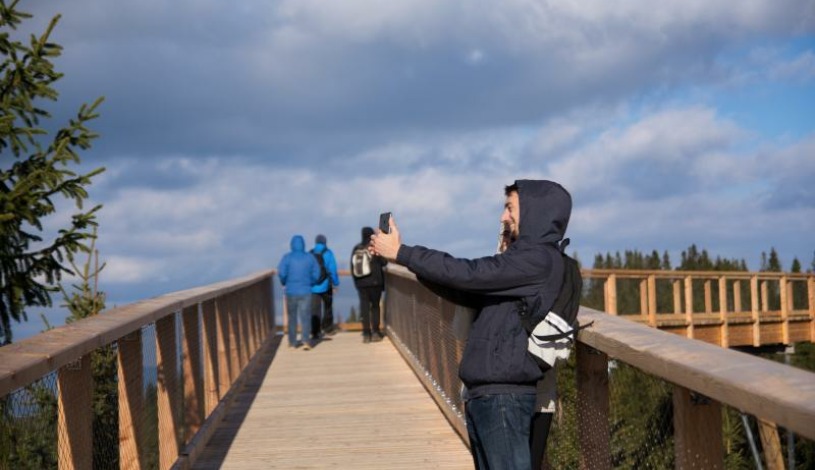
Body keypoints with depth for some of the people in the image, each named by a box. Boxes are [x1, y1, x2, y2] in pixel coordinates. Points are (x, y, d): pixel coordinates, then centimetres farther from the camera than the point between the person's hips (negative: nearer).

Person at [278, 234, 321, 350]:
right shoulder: (310, 257, -1)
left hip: (291, 291, 0)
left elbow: (281, 273, -13)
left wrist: (284, 283, 5)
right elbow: (316, 274, 0)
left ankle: (293, 342, 16)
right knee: (305, 316, 0)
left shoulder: (287, 257, -7)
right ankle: (305, 340, -14)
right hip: (305, 291, 0)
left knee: (292, 317, 12)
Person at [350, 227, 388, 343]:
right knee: (375, 305, 7)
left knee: (364, 306, 5)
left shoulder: (356, 249, 2)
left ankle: (366, 333, 2)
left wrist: (356, 281, 14)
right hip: (375, 281, -2)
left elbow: (352, 266, 5)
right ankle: (375, 332, 3)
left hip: (360, 282, 3)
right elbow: (383, 262, -6)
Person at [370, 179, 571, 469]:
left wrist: (401, 253, -9)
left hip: (504, 396, -10)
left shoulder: (539, 259, -13)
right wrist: (408, 259, 7)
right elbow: (466, 292, 16)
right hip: (483, 393, 10)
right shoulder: (525, 258, 17)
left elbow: (469, 274, -17)